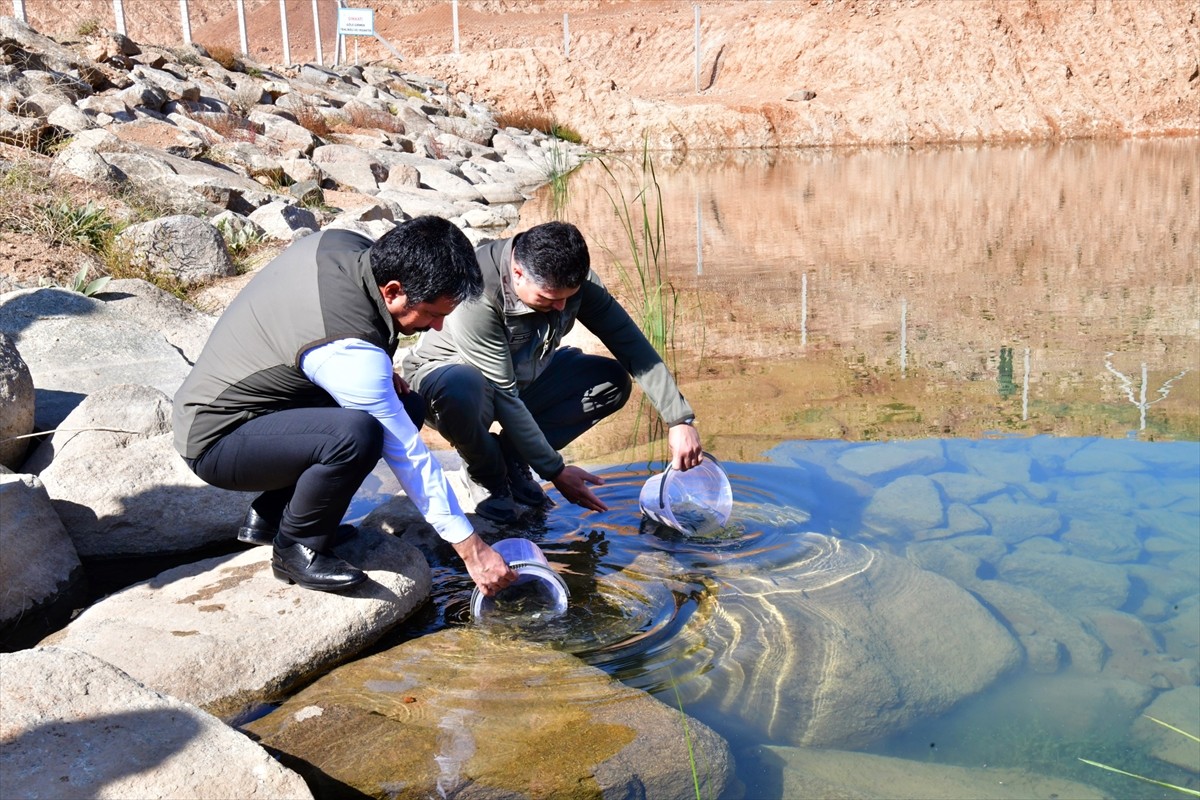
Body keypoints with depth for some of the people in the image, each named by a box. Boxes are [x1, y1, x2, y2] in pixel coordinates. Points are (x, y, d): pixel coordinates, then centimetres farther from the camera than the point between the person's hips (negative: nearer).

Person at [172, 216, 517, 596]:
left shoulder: (341, 244, -8)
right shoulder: (348, 350, -32)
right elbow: (406, 454, -26)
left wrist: (380, 372, 0)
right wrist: (472, 549, -19)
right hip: (214, 440, -10)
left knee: (407, 407, 4)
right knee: (357, 433, -36)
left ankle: (268, 515, 11)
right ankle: (296, 549, -8)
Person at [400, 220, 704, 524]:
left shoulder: (573, 278, -17)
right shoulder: (475, 296, -34)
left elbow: (631, 345, -15)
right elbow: (503, 396, -31)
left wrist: (680, 420, -22)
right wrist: (555, 471, -26)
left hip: (523, 376, 6)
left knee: (614, 381, -10)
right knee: (462, 390, -41)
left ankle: (511, 458, -3)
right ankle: (488, 476, -9)